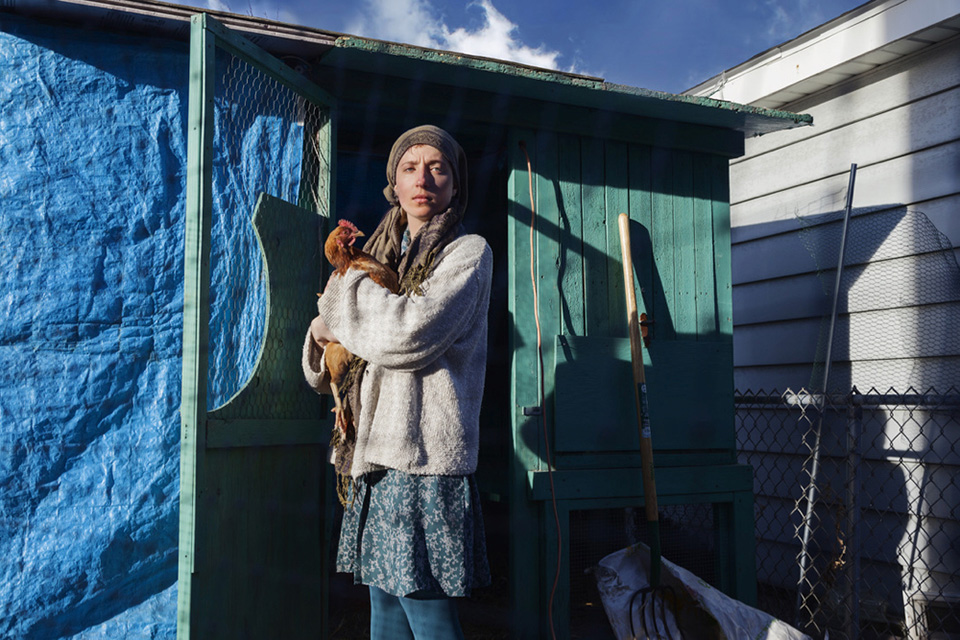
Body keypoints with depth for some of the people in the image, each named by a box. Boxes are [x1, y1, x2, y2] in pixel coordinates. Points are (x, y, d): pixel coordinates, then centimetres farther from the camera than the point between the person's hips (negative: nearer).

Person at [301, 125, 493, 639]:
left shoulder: (469, 252, -1)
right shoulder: (388, 257, 19)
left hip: (424, 461, -7)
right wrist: (323, 337, 0)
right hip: (378, 459, 7)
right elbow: (323, 369, 23)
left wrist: (344, 297, -3)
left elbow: (412, 333, -20)